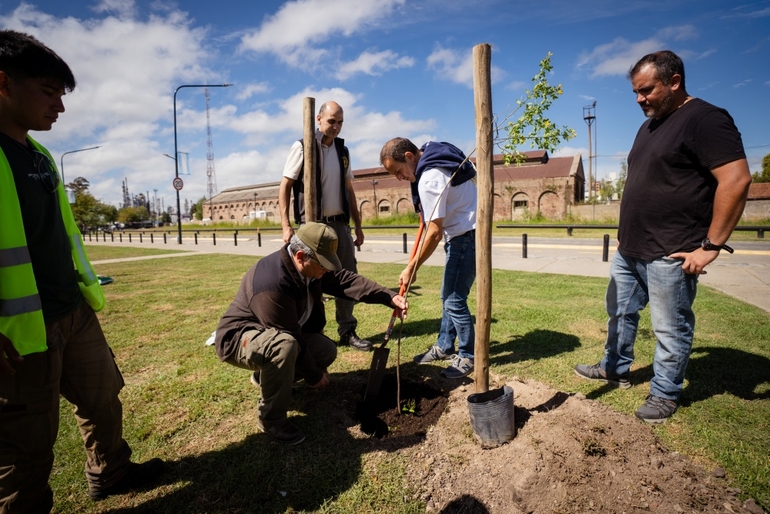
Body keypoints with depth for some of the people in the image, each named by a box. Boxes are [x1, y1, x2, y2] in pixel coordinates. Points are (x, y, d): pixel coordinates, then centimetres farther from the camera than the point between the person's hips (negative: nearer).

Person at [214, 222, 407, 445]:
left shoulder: (310, 266, -9)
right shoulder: (272, 283, -36)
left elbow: (345, 280, -10)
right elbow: (291, 338, -29)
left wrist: (390, 297, -20)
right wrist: (313, 376, -16)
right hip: (239, 338, -8)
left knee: (327, 350, 0)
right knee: (285, 345, -39)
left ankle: (265, 375, 19)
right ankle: (271, 418, -15)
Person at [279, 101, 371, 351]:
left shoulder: (343, 151, 12)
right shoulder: (302, 147, -4)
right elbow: (284, 186, -6)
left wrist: (358, 225, 13)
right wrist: (286, 226, -14)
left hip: (340, 223, 5)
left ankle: (347, 331, 20)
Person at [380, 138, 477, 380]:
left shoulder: (430, 179, -24)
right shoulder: (433, 157, 5)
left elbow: (435, 233, -24)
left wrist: (411, 268, -16)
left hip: (467, 236, -11)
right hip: (463, 234, 11)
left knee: (454, 300, -6)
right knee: (448, 296, 16)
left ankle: (468, 357, 11)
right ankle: (444, 346, 28)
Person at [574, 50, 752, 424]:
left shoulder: (704, 119, -11)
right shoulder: (649, 127, 16)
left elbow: (736, 180, -19)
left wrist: (711, 245, -20)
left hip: (670, 255, -8)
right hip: (630, 250, 9)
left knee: (670, 328, 5)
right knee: (620, 312, 18)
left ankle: (665, 394, 21)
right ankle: (615, 369, 35)